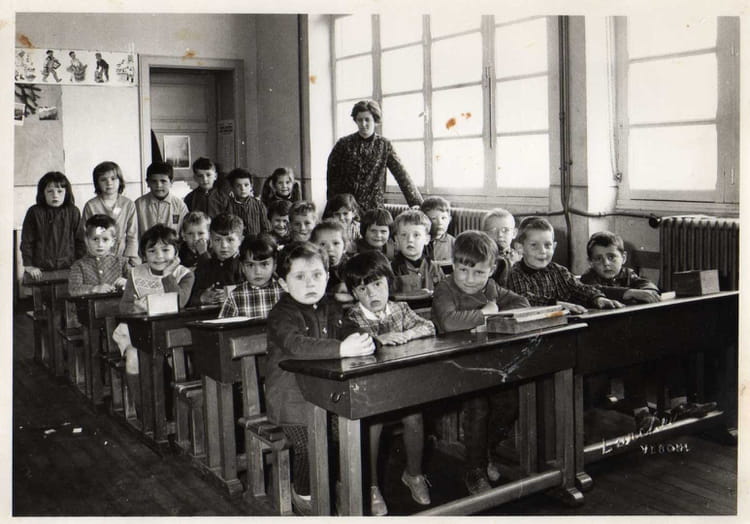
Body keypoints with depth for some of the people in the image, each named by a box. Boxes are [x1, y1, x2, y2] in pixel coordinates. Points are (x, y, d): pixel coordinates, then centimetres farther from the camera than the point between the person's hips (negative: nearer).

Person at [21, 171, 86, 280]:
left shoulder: (73, 212, 3)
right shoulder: (35, 212, -1)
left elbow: (80, 240, 8)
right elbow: (26, 241, 3)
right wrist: (28, 265, -1)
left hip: (68, 268, 1)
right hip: (40, 269, -1)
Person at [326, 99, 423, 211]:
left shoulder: (384, 145, 3)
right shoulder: (344, 144, 2)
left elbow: (401, 175, -2)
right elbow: (332, 175, 4)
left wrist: (417, 204, -10)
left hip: (374, 208, 0)